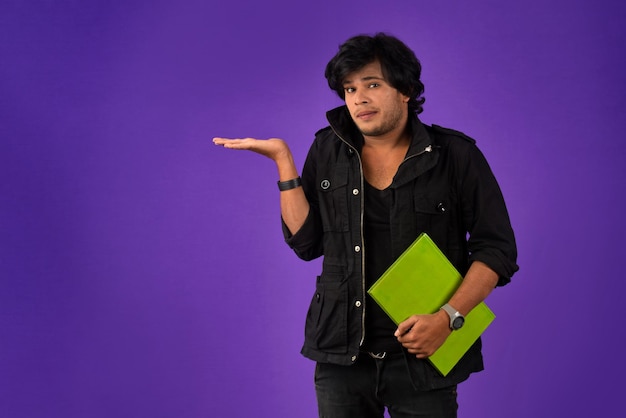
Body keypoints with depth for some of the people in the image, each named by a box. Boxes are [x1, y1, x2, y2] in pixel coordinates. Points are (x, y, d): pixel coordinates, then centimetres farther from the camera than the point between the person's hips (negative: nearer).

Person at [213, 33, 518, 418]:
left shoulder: (455, 155, -4)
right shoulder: (328, 151, 5)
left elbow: (496, 249, -4)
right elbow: (306, 242, 1)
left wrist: (447, 317, -16)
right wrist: (283, 159, -4)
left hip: (422, 358, -2)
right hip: (342, 356, 3)